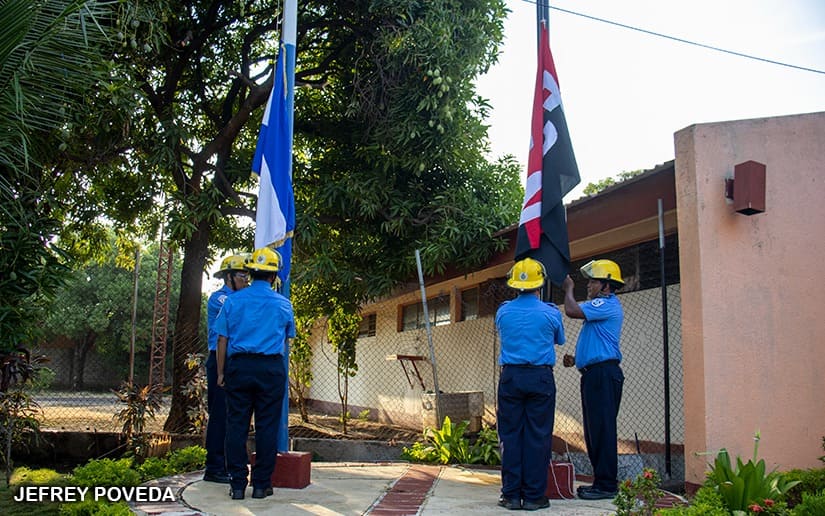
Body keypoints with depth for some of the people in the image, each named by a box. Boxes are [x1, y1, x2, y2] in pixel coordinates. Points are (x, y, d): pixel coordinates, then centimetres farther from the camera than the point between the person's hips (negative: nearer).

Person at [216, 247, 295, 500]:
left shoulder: (233, 301, 4)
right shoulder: (283, 304, 5)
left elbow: (222, 339, 3)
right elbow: (289, 337, 20)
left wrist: (221, 373, 9)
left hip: (239, 366, 1)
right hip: (271, 368, -1)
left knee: (236, 425, 5)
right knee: (267, 426, 3)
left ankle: (237, 484, 5)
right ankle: (261, 484, 6)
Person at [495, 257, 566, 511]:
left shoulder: (503, 311, 3)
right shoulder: (550, 313, -1)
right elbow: (560, 340, 17)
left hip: (510, 377, 2)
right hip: (540, 378, -1)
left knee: (511, 435, 5)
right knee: (537, 436, 2)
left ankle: (511, 495, 6)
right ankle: (534, 496, 5)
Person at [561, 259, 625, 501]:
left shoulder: (607, 305, -10)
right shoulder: (601, 306, 23)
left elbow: (572, 311, -21)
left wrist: (568, 289, -2)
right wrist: (576, 359, 14)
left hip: (603, 373, -11)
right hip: (595, 374, 11)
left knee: (602, 429, -9)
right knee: (594, 430, 12)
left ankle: (606, 485, -5)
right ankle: (601, 481, 17)